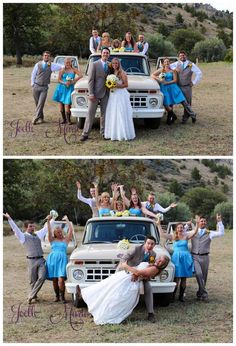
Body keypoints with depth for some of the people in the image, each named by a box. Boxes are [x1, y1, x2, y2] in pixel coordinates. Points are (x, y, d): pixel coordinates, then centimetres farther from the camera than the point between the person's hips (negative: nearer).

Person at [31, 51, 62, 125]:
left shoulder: (52, 65, 2)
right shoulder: (38, 64, 3)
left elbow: (62, 66, 0)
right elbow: (33, 74, 11)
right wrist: (32, 83, 8)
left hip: (44, 88, -1)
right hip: (36, 86, 1)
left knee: (41, 103, -11)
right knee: (37, 103, 8)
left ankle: (35, 118, -11)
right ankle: (41, 118, 20)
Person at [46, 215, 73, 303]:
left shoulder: (65, 240, 15)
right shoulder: (52, 240, 15)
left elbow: (70, 230, 8)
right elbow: (49, 231, 4)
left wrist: (67, 220, 13)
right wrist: (48, 221, -5)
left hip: (62, 259, -2)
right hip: (52, 259, 2)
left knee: (61, 279, -15)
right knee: (54, 280, 2)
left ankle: (62, 296, -3)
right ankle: (57, 296, 16)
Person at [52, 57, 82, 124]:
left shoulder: (73, 70, 0)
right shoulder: (62, 70, 3)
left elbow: (80, 75, -11)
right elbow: (59, 79, 2)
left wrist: (73, 81, -16)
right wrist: (64, 83, -16)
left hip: (69, 89, -2)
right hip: (62, 88, 2)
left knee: (67, 104, -12)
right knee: (61, 105, 4)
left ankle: (68, 120, 3)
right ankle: (64, 119, 19)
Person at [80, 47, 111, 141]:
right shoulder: (94, 65, -5)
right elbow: (90, 80, -8)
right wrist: (91, 93, -15)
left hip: (106, 93, 4)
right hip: (95, 93, -4)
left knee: (104, 113, 7)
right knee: (90, 114, -3)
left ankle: (103, 132, 16)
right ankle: (85, 134, -1)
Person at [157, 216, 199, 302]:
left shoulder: (186, 236, 7)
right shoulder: (173, 237, 5)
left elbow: (194, 232, -7)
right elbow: (162, 234, -4)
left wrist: (197, 223, -20)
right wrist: (158, 225, -8)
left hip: (185, 258, 2)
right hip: (176, 258, -2)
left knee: (184, 278, 5)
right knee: (176, 278, -6)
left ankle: (181, 296, 13)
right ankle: (173, 296, 1)